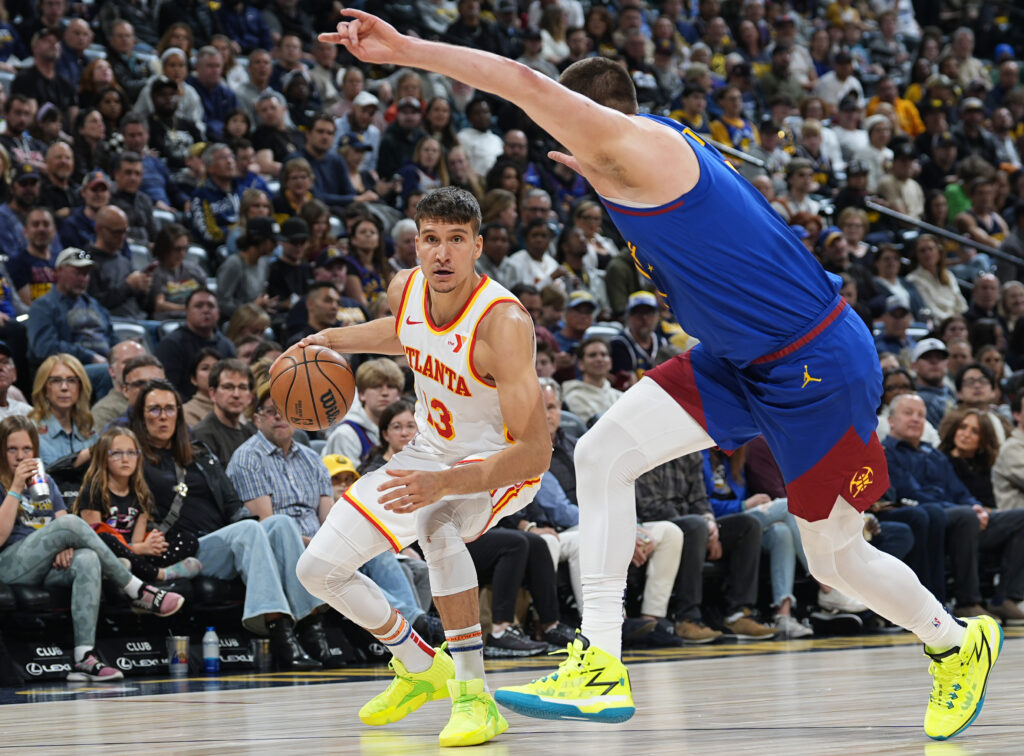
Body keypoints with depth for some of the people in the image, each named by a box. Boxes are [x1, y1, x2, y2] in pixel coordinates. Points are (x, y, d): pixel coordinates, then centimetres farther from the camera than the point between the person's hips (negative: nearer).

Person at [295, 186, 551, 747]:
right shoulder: (405, 290, -12)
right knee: (318, 569, 6)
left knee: (437, 527, -41)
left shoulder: (503, 323, -33)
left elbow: (536, 452, -36)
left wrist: (443, 484, -46)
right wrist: (332, 340, 4)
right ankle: (419, 669, 30)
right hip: (430, 451, 7)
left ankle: (474, 696, -31)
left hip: (501, 464, -7)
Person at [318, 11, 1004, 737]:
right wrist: (599, 176, 31)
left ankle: (957, 643, 33)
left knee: (836, 556, 5)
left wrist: (405, 50, -31)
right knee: (602, 455, -6)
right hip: (740, 361, 9)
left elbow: (525, 83, -31)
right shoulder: (666, 150, 9)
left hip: (820, 368, -9)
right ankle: (601, 669, -8)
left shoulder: (634, 143, -19)